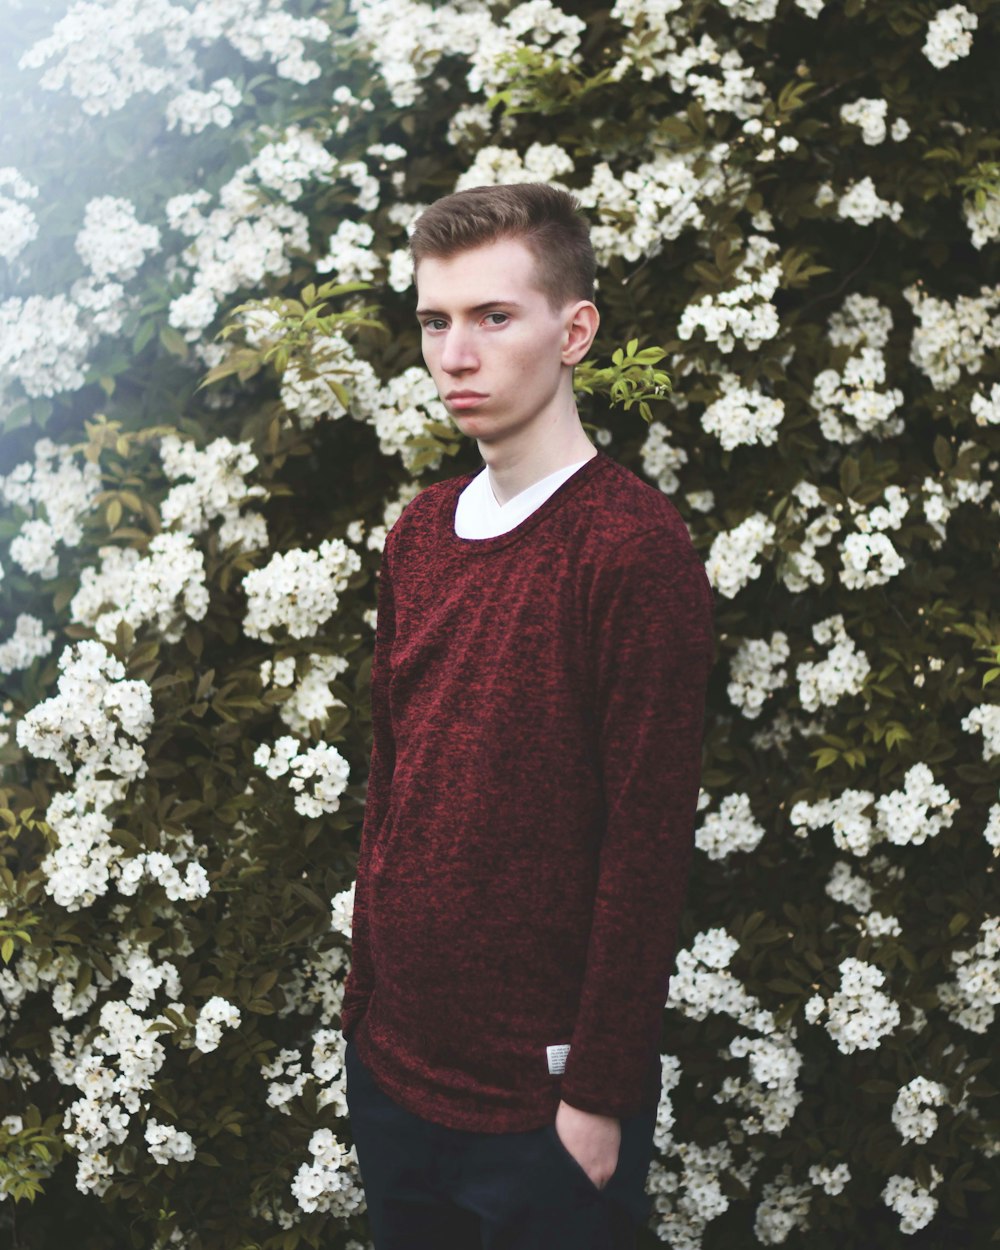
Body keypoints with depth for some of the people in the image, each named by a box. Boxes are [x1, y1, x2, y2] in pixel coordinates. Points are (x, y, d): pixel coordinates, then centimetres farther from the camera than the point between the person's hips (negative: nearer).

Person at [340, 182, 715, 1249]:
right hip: (391, 1057, 6)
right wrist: (365, 996, 11)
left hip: (541, 1092, -6)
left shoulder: (634, 548, -17)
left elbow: (648, 844, -17)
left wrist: (599, 1096, -15)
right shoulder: (418, 533, 5)